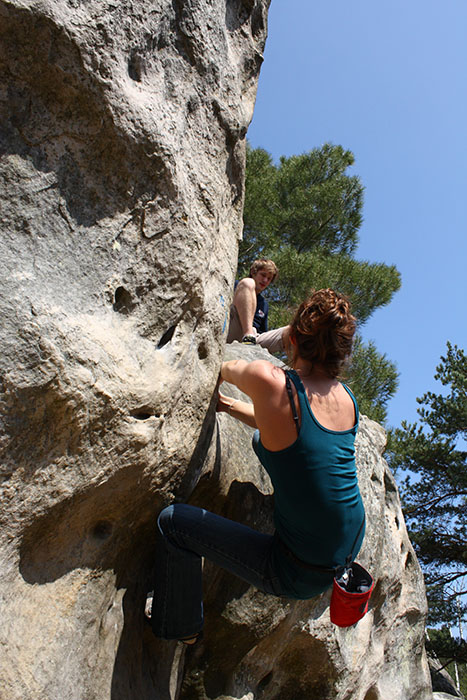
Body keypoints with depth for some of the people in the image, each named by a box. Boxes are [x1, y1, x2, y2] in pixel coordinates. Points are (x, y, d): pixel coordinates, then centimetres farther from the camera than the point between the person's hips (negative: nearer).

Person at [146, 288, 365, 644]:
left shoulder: (270, 382, -25)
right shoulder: (347, 399, -3)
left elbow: (229, 369, -1)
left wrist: (222, 365, 22)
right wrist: (228, 404, 19)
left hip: (301, 574, -7)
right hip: (352, 546, 7)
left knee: (174, 520, 2)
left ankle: (180, 628, 25)